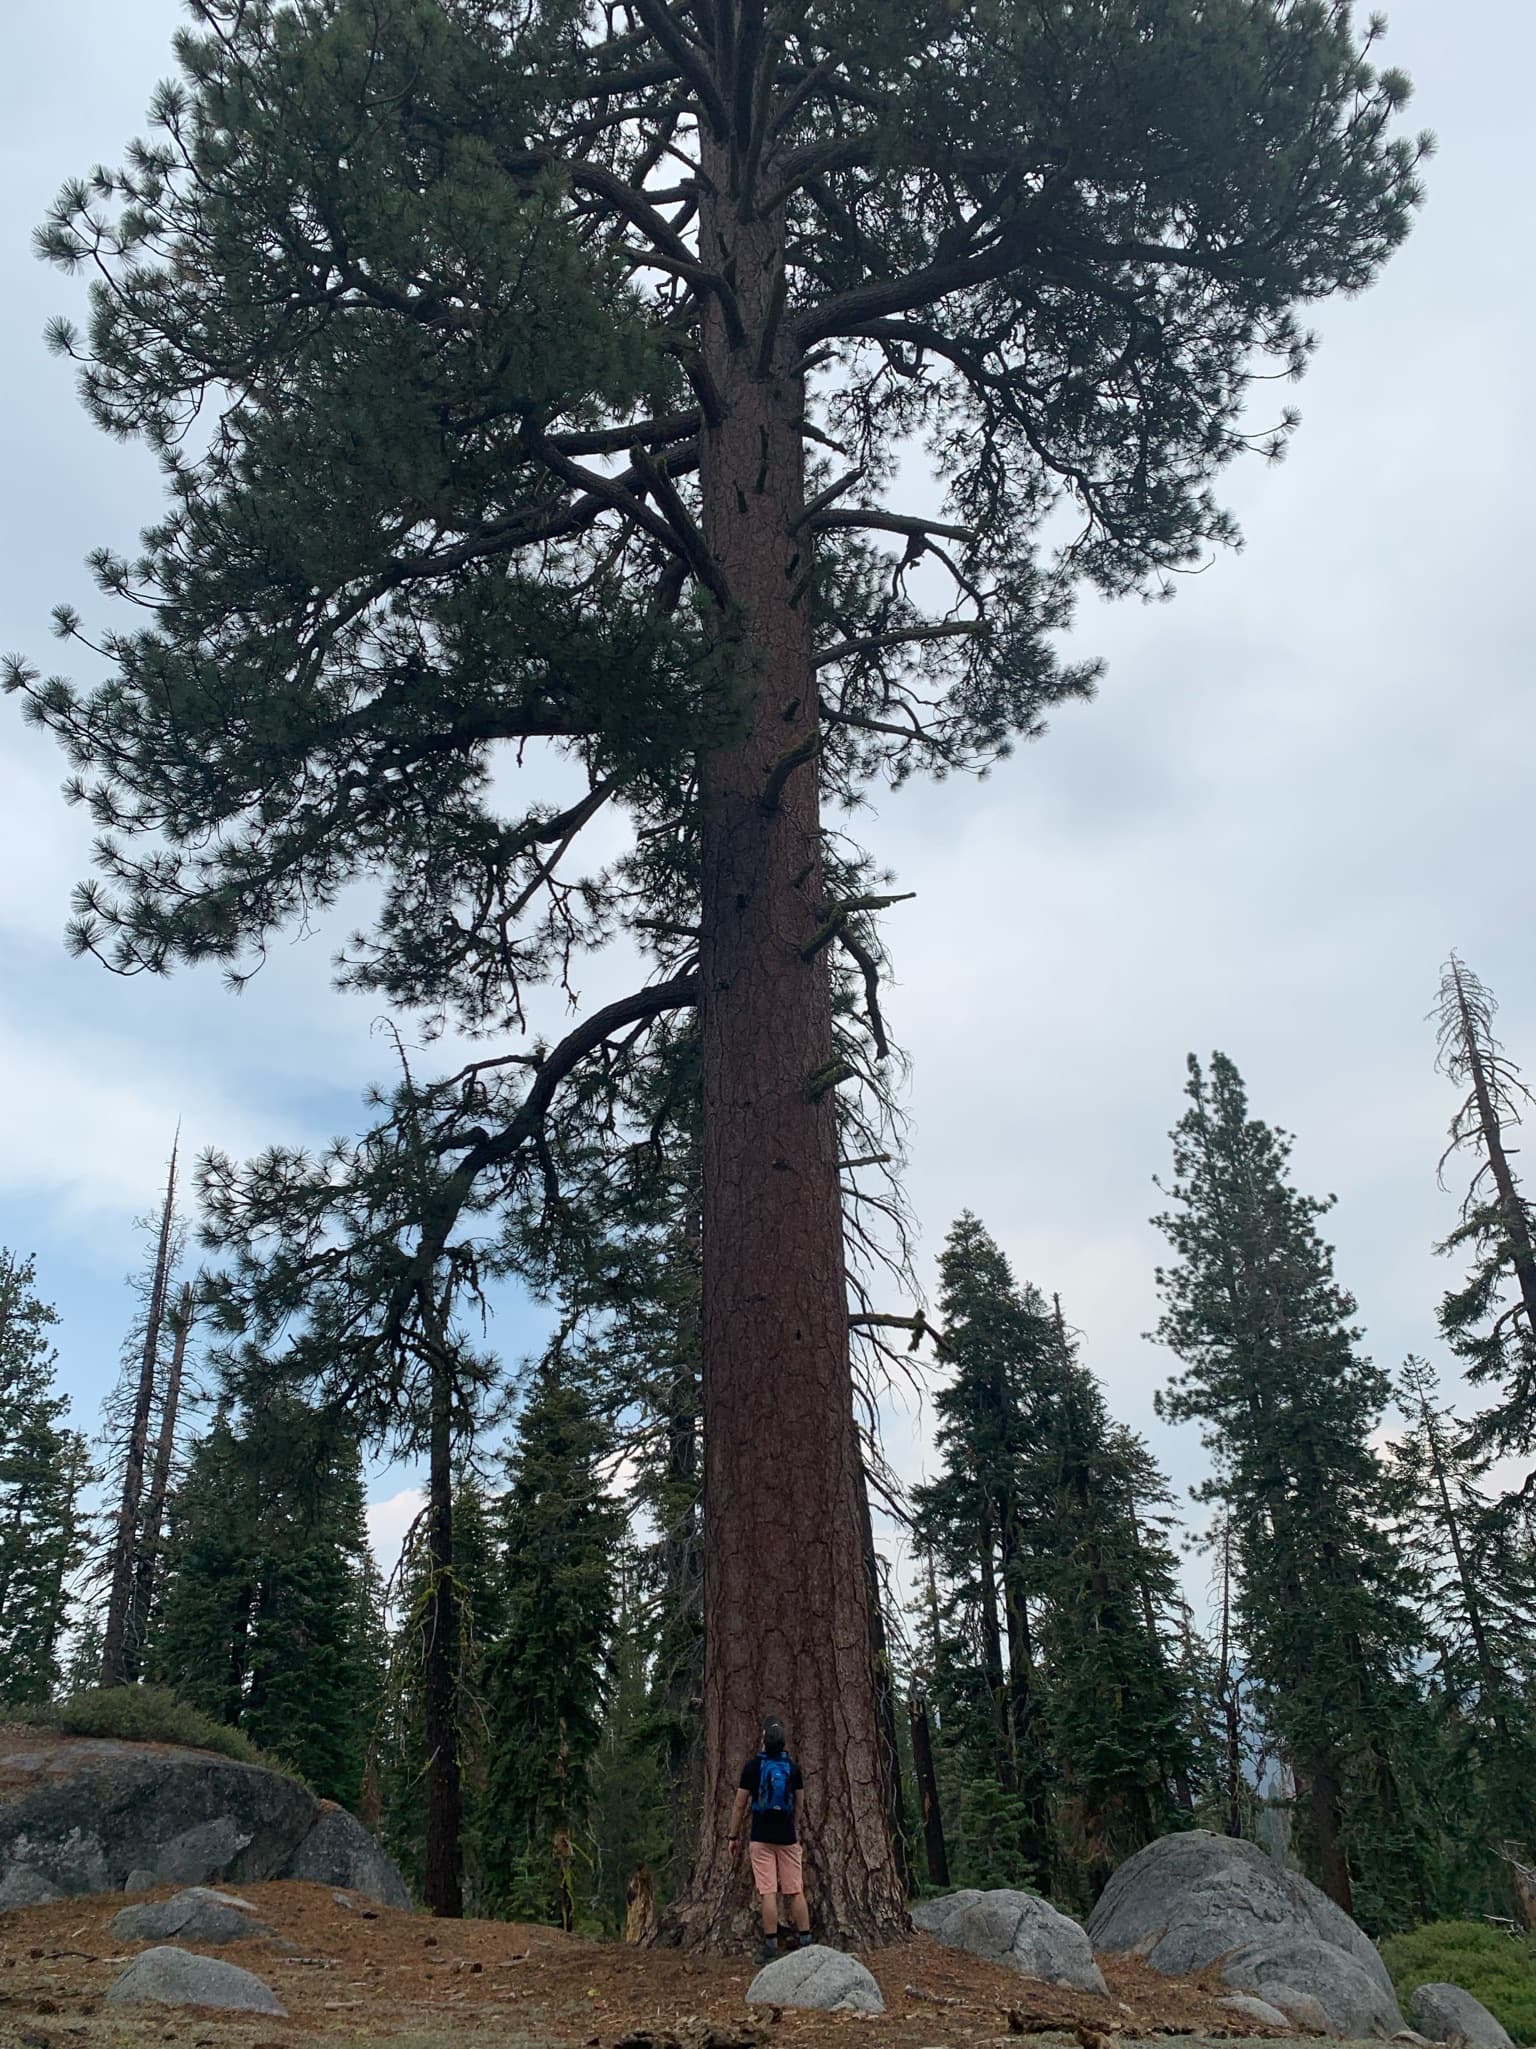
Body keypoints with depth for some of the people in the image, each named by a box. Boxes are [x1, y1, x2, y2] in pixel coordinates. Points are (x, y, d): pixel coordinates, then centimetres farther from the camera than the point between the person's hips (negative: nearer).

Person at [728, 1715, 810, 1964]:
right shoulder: (792, 1766, 3)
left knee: (767, 1892, -3)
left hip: (762, 1837, -2)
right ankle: (805, 1944, 6)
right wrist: (801, 1832, 20)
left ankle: (771, 1949, -4)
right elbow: (800, 1806, 8)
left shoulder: (752, 1766, -4)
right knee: (796, 1891, 6)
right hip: (788, 1837, 3)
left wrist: (734, 1836, 7)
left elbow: (740, 1805, -1)